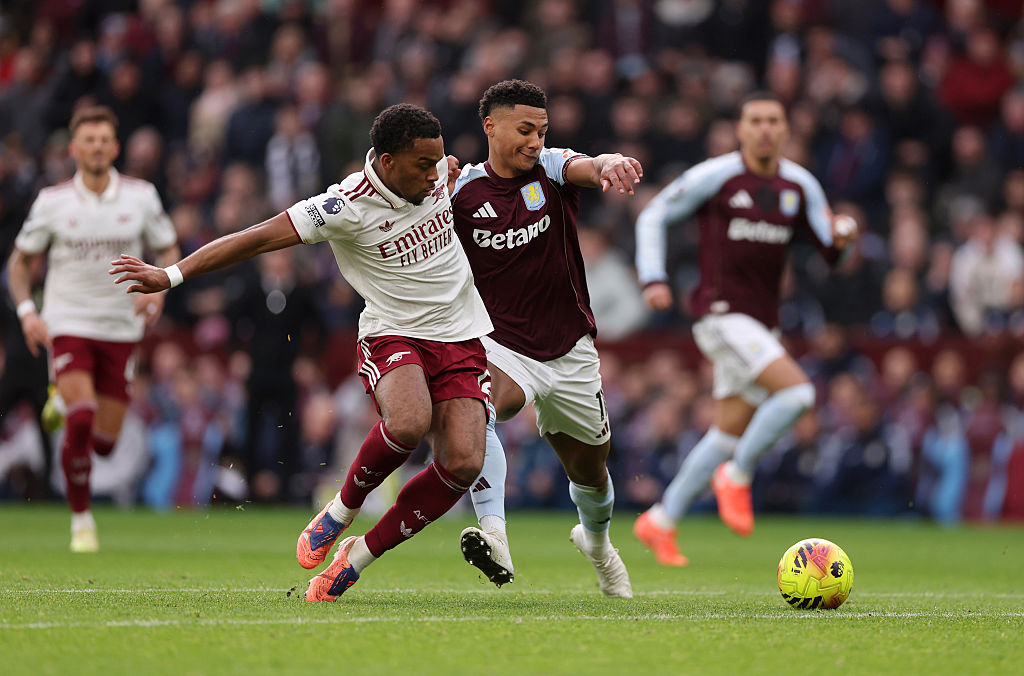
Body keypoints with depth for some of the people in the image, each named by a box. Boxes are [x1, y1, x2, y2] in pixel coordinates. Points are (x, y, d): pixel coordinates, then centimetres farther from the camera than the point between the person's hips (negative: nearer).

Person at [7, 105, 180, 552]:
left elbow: (169, 250, 9)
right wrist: (27, 311, -9)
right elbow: (20, 261, 7)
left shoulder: (141, 196, -2)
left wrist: (158, 289, -11)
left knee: (105, 441, 4)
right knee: (80, 422, -21)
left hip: (121, 327, 2)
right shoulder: (52, 202, -4)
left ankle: (63, 401, 40)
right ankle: (81, 520, -4)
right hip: (67, 323, -2)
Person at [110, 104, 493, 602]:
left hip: (461, 339, 5)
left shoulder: (437, 172, -1)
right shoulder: (348, 206, -18)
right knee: (409, 422, -37)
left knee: (463, 463, -17)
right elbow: (257, 238, -19)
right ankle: (341, 511, -6)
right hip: (392, 335, -5)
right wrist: (171, 275, -22)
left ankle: (359, 556, 0)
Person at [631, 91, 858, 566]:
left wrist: (842, 236, -14)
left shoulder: (800, 185, 8)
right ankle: (737, 478, -5)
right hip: (721, 313, -6)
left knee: (729, 435, 9)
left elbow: (830, 250, 10)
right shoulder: (716, 176, -6)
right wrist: (653, 279, -10)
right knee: (797, 391, -23)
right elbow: (653, 216, 1)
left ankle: (659, 523, 22)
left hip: (761, 324, 6)